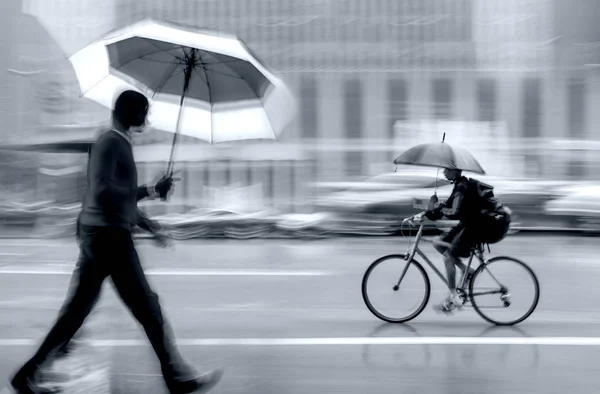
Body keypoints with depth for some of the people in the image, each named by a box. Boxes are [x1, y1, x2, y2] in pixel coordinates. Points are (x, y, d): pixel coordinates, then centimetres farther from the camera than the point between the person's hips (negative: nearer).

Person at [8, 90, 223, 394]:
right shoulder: (111, 143, -12)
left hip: (97, 235, 10)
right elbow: (102, 191, -25)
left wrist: (146, 224, 24)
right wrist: (151, 191, -23)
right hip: (109, 236, -10)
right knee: (148, 309, -2)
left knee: (75, 311, 11)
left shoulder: (117, 143, 19)